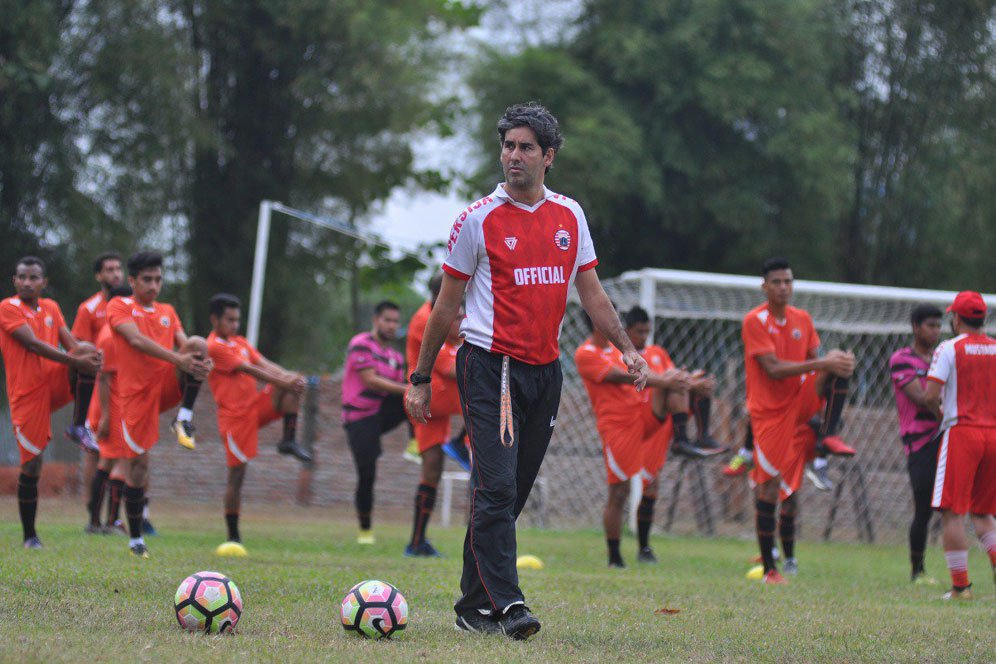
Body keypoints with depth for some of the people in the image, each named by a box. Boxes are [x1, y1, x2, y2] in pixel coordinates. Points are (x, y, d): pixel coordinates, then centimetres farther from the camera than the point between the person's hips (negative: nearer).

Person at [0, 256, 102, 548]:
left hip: (55, 382, 5)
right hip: (28, 393, -5)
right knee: (31, 464, -5)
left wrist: (86, 355, -21)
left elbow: (71, 344, 4)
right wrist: (75, 360, -27)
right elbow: (34, 345, -18)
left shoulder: (51, 308, 13)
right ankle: (30, 536, 7)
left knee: (89, 351, -22)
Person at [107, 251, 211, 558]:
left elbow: (183, 343, 4)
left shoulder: (167, 312, 18)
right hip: (138, 391, -3)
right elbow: (137, 340, -17)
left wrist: (202, 359, -22)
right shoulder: (119, 307, 1)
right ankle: (135, 539, 12)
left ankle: (185, 418, -21)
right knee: (137, 464, -3)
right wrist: (177, 358, -30)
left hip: (169, 384, 4)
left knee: (198, 344, -23)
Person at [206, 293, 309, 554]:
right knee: (237, 474, -5)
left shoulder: (240, 343, 16)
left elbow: (264, 364, 2)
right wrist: (284, 381, -19)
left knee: (294, 385, -11)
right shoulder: (214, 347, -11)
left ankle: (288, 440, -10)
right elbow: (252, 371, -17)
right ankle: (233, 536, 3)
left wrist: (290, 376, -16)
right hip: (235, 414, -7)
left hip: (257, 406, 7)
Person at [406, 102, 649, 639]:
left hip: (545, 371, 5)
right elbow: (446, 304, 3)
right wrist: (420, 378, 3)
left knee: (512, 492, 7)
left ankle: (474, 605, 15)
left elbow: (590, 293, 16)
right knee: (497, 488, -14)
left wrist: (627, 349, 5)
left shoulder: (570, 216, 10)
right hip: (489, 367, -5)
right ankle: (506, 604, -17)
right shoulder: (479, 220, -3)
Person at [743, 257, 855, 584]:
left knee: (840, 364, -18)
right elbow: (773, 369, -19)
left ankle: (827, 435, -15)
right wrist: (820, 363, -27)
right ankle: (769, 569, 0)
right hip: (769, 411, -5)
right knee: (768, 489, -8)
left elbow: (815, 360, 10)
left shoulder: (803, 319, 8)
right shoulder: (755, 321, -10)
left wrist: (833, 362, -13)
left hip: (801, 403, 5)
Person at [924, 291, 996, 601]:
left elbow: (930, 395, -11)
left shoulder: (949, 349, -4)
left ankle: (960, 584, -7)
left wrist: (941, 414, 8)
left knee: (952, 512, -2)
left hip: (961, 433, -5)